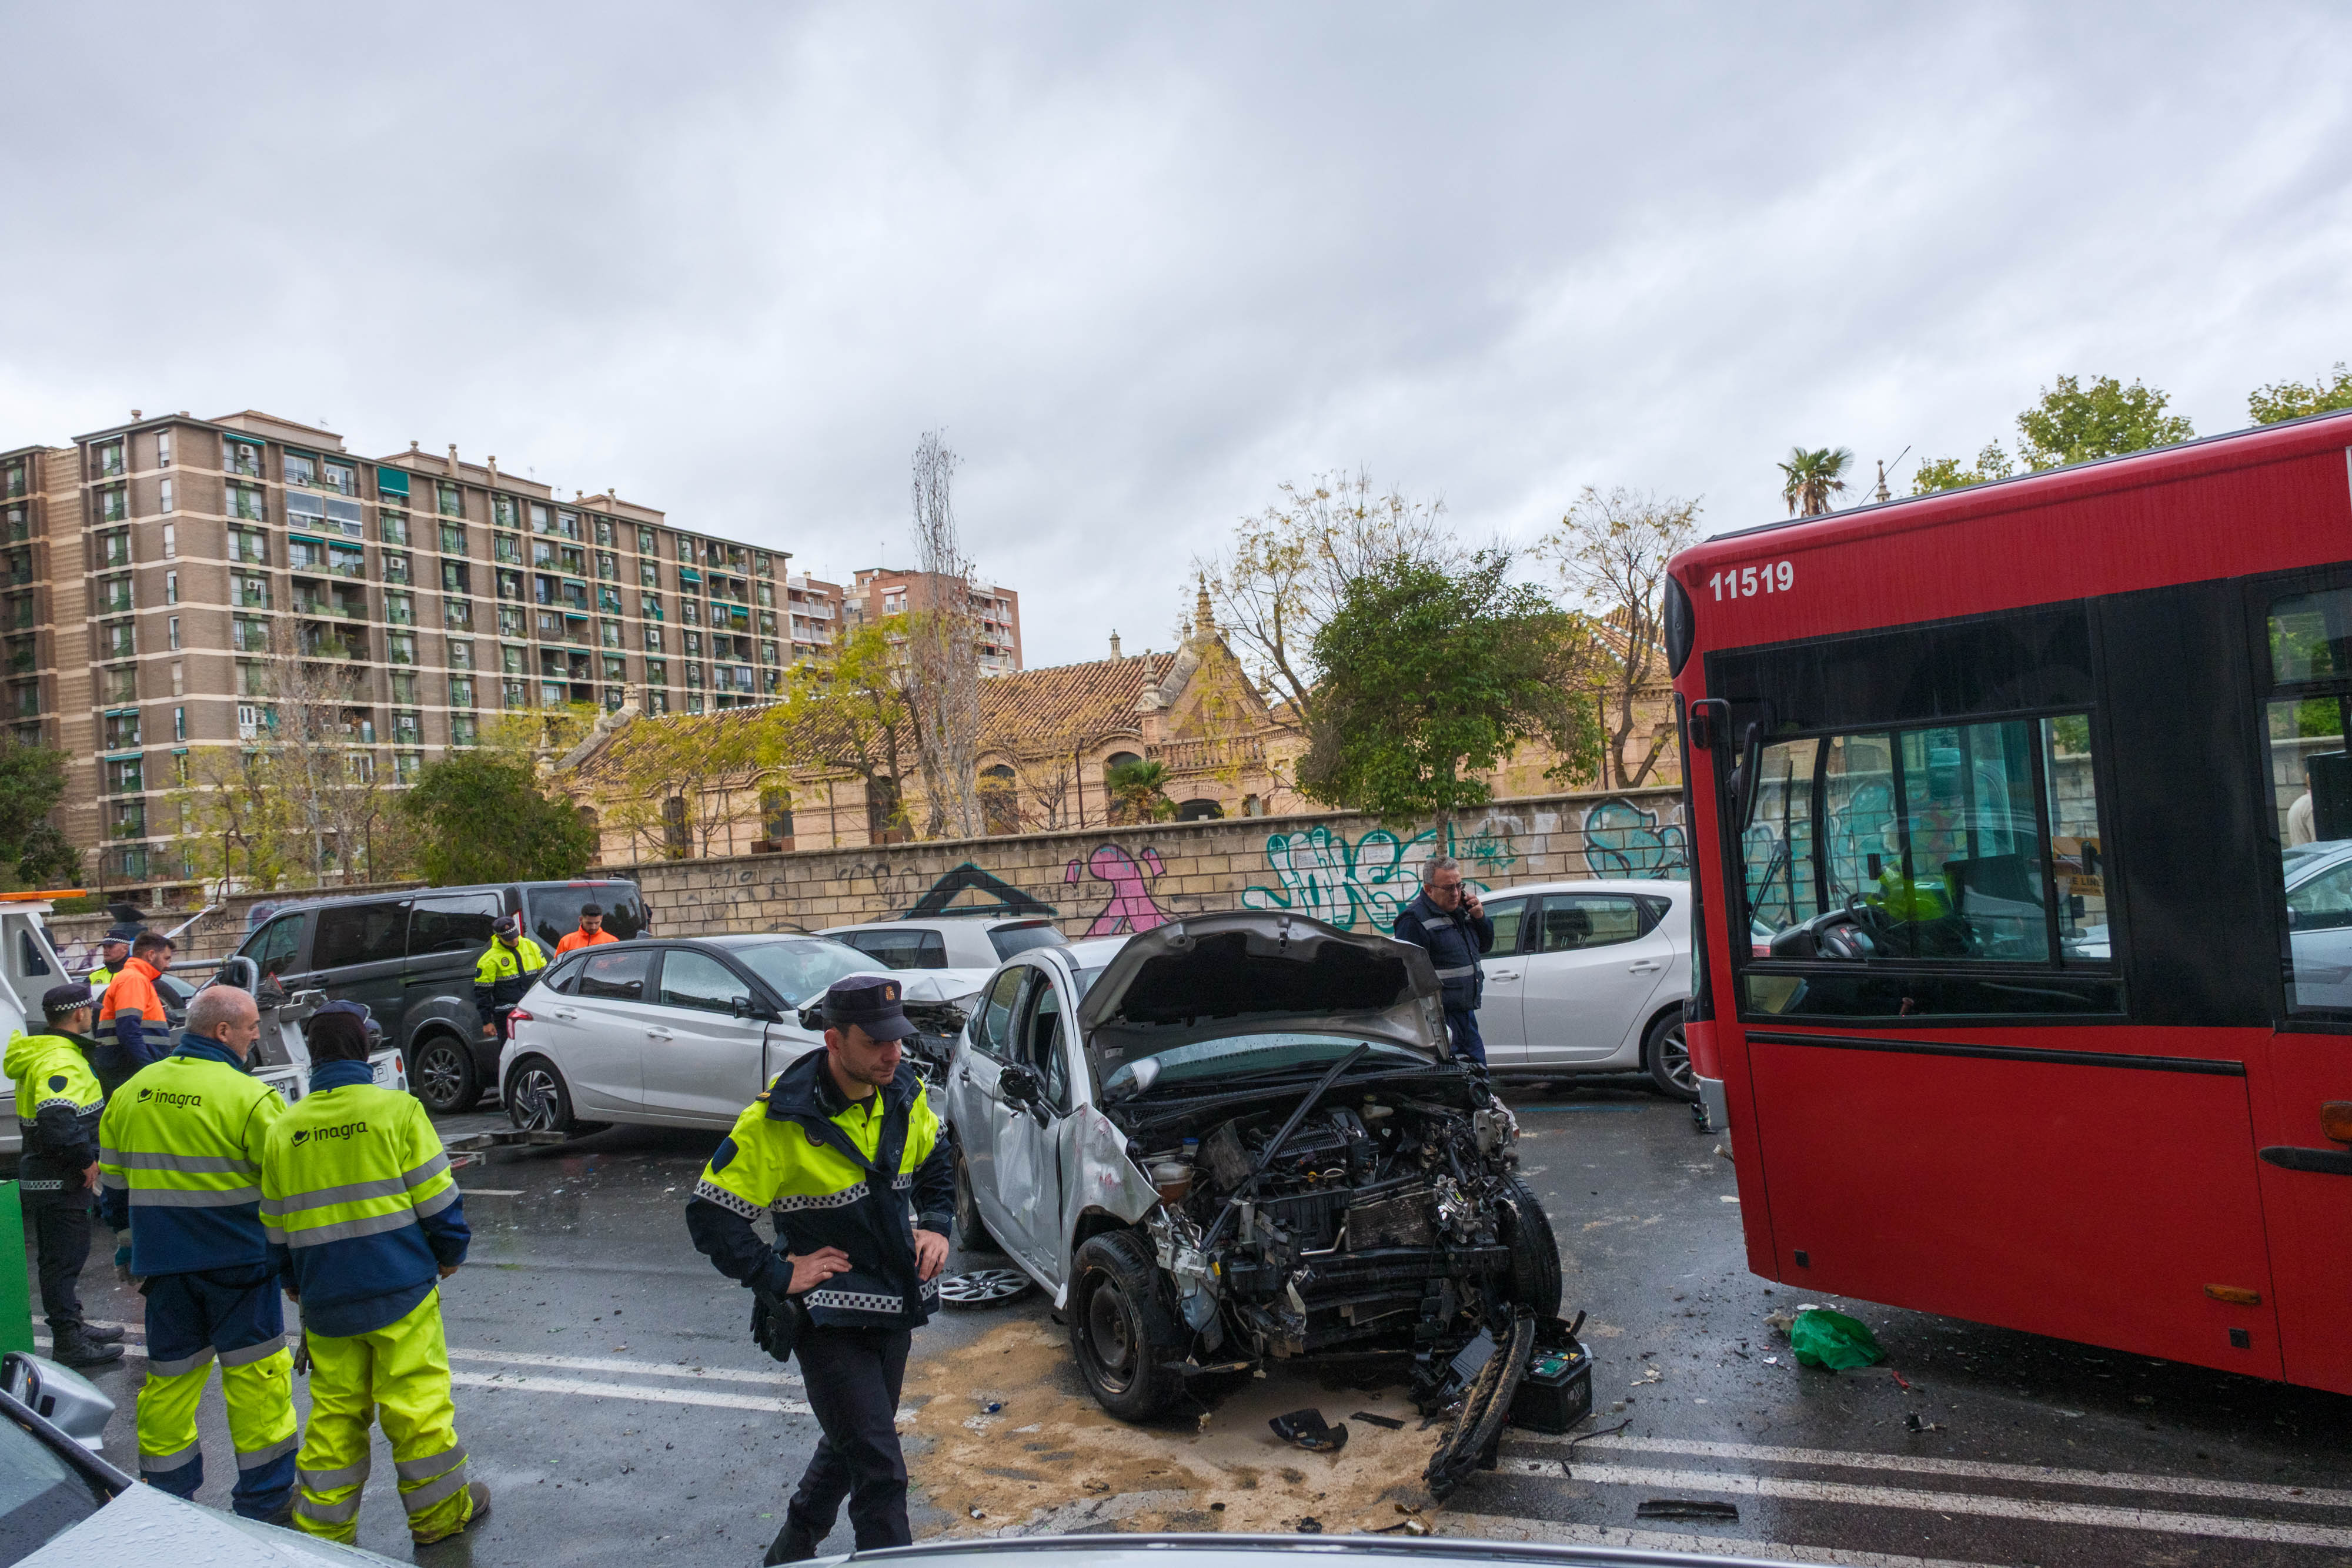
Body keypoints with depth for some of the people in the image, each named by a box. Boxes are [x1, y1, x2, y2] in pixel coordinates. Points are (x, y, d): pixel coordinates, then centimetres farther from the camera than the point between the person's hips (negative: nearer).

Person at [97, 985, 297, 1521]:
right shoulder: (250, 1097, -15)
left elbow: (113, 1188, 14)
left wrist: (135, 1240, 28)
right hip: (237, 1258, -6)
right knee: (255, 1375, 5)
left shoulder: (129, 1094, 6)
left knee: (169, 1377, 16)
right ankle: (264, 1497, 14)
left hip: (163, 1263, 6)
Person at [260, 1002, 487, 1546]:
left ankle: (323, 1525, 22)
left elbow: (276, 1229, 12)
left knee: (334, 1410, 14)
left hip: (325, 1298, 4)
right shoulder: (397, 1111, -10)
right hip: (401, 1291, -4)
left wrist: (295, 1286, 27)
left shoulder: (282, 1132, 3)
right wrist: (450, 1253, 9)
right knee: (417, 1401, 6)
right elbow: (437, 1200, -8)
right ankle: (439, 1512, 18)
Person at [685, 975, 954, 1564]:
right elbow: (710, 1214, -17)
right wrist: (778, 1276, -18)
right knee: (880, 1471, -8)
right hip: (828, 1317, -7)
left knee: (851, 1442, 25)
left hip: (894, 1307, 7)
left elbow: (937, 1161, 18)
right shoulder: (779, 1120, -22)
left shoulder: (904, 1093, -3)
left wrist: (937, 1225, 4)